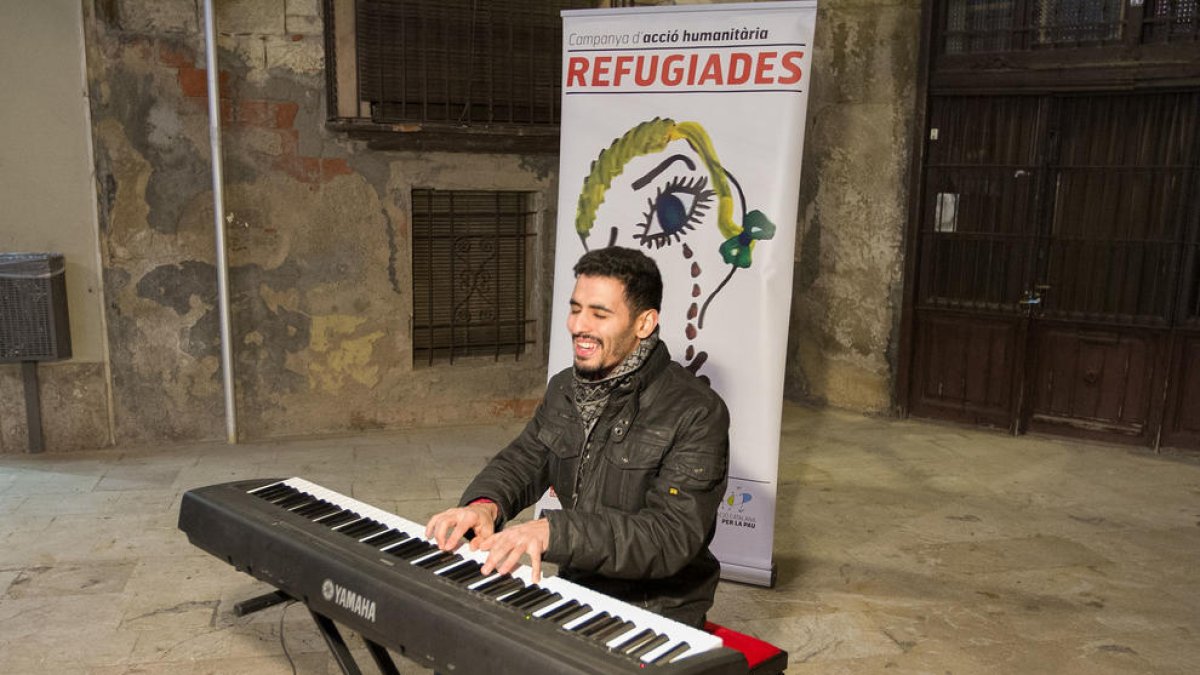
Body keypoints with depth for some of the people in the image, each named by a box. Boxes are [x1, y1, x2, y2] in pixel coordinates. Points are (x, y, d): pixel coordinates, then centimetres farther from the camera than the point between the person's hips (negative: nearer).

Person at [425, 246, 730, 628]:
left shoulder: (697, 413, -17)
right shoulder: (564, 390, 7)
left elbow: (672, 536, -25)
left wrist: (554, 531, -37)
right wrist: (485, 504, -14)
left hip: (657, 612, -6)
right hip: (576, 590, 6)